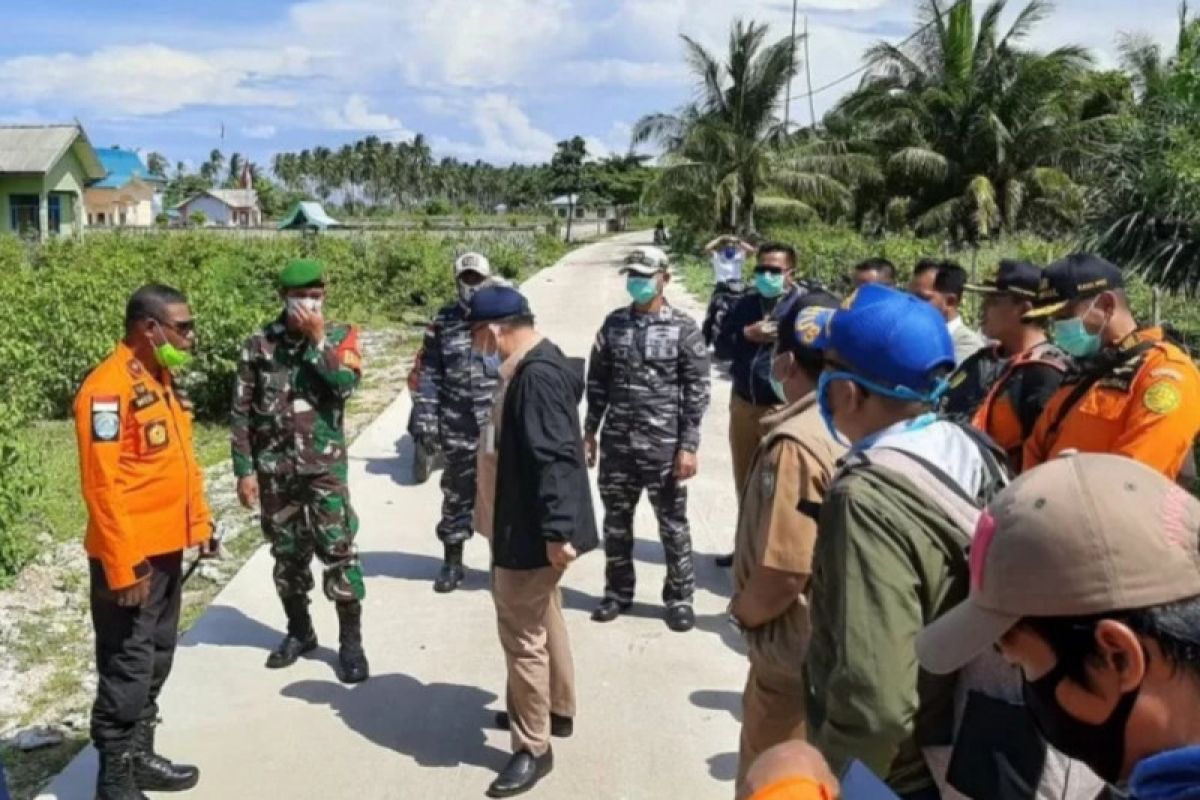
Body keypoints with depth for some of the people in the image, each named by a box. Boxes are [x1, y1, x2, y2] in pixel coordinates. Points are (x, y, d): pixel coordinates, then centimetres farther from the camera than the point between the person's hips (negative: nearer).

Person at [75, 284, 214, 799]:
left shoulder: (160, 380, 11)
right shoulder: (108, 388, -19)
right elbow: (101, 485, -22)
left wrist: (200, 523, 16)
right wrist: (124, 565, -22)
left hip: (167, 550, 9)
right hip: (131, 559, -9)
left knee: (156, 662, 18)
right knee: (127, 670, 1)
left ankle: (140, 757, 32)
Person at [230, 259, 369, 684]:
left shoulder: (340, 336, 0)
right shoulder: (259, 345, 0)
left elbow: (346, 385, -19)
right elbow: (241, 413, 1)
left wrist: (318, 339, -17)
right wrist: (244, 470, -3)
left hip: (325, 465, -1)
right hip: (274, 468, 2)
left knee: (340, 552, -3)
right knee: (287, 554, 13)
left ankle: (351, 641, 8)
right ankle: (299, 632, 30)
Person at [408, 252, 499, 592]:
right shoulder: (443, 322, 2)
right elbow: (429, 375, 3)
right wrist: (424, 419, -4)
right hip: (456, 429, 1)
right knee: (456, 496, 11)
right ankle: (452, 562, 25)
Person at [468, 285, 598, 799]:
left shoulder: (536, 377, -25)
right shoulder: (540, 364, 8)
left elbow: (554, 458, -29)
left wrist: (556, 532, -28)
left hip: (534, 533, -11)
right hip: (533, 526, 11)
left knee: (522, 635, 0)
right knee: (543, 618, 24)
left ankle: (533, 748, 12)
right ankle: (556, 706, 42)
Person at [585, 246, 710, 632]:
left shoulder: (683, 328, -5)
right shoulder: (614, 323, 7)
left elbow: (696, 392, -7)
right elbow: (597, 380, 12)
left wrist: (688, 446, -12)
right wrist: (589, 431, 8)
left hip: (663, 444, -4)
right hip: (616, 441, 4)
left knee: (672, 523, 6)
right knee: (616, 520, 12)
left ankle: (680, 597, 19)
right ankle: (618, 592, 28)